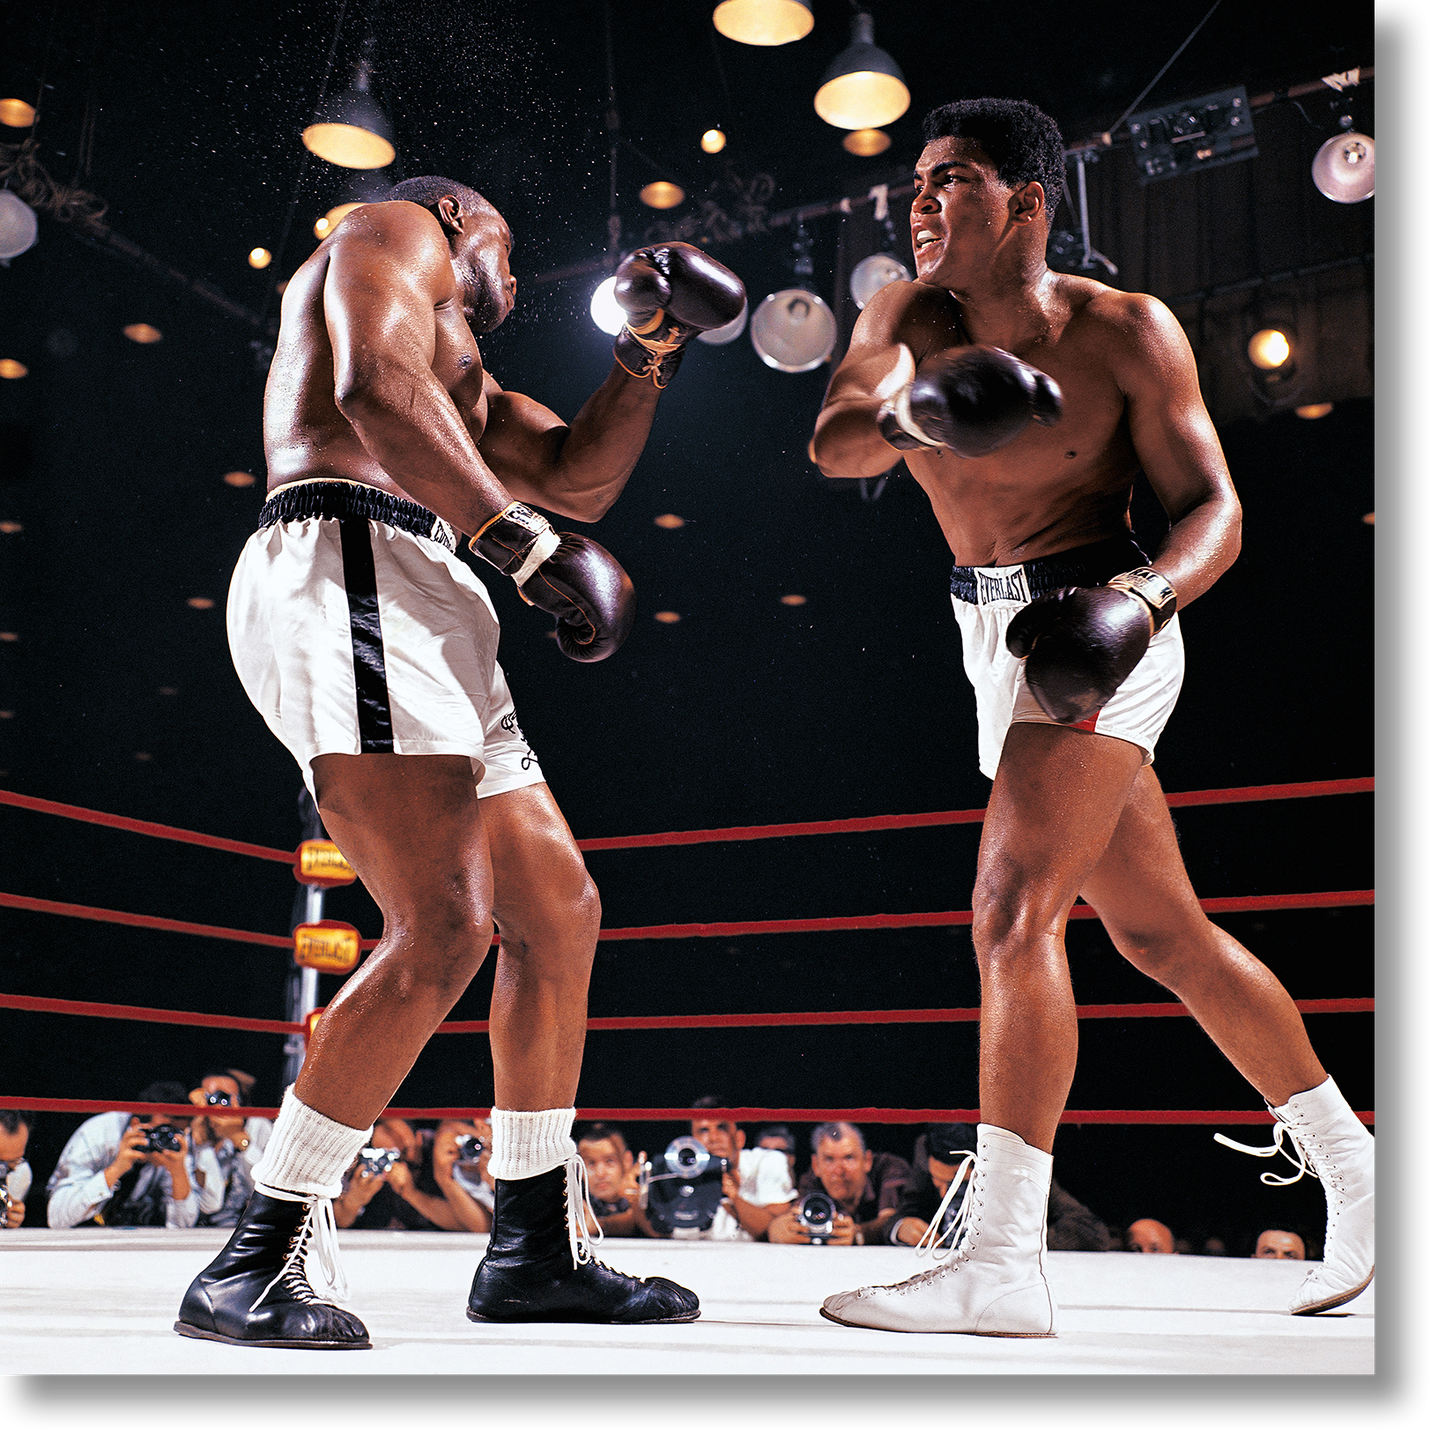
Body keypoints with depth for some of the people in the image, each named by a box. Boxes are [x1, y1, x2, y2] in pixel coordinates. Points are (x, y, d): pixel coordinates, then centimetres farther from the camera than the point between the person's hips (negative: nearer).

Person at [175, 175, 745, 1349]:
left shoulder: (459, 380, 37)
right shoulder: (397, 230, 10)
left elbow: (578, 478, 31)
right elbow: (374, 388, -11)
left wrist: (648, 353, 23)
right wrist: (524, 538, -16)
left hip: (417, 616, 10)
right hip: (348, 571, -10)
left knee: (558, 911, 9)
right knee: (443, 933, -21)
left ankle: (536, 1251, 16)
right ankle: (257, 1264, -14)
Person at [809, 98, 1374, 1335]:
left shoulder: (1127, 332, -9)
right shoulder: (910, 318, 3)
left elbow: (1214, 509, -9)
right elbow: (834, 444, -15)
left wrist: (1146, 593, -29)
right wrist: (908, 418, -37)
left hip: (1096, 637, -6)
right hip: (1000, 639, 6)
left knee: (1013, 913, -20)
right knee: (1165, 934, 13)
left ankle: (1002, 1260, -17)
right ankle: (1351, 1168, 30)